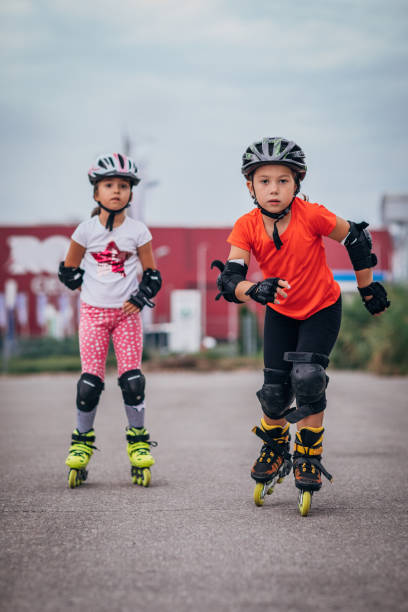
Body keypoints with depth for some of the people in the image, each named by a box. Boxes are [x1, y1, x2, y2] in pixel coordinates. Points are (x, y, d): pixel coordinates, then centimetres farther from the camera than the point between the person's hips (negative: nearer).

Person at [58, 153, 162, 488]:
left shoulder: (138, 230, 0)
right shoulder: (87, 229, 1)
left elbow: (152, 274, 5)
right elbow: (68, 270, 12)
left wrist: (139, 297, -9)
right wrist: (89, 287, 2)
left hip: (127, 313, 0)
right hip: (93, 312, 0)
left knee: (132, 378, -5)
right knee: (90, 380, -2)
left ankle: (138, 441, 8)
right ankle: (82, 441, 12)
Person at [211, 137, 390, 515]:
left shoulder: (312, 216, -27)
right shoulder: (247, 227, -20)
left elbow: (356, 239, -11)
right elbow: (229, 281, -28)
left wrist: (369, 289, -2)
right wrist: (255, 290, -51)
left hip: (322, 308, -2)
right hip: (280, 313, 2)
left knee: (307, 376, -21)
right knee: (274, 389, -1)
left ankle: (309, 456, -1)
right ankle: (274, 448, 30)